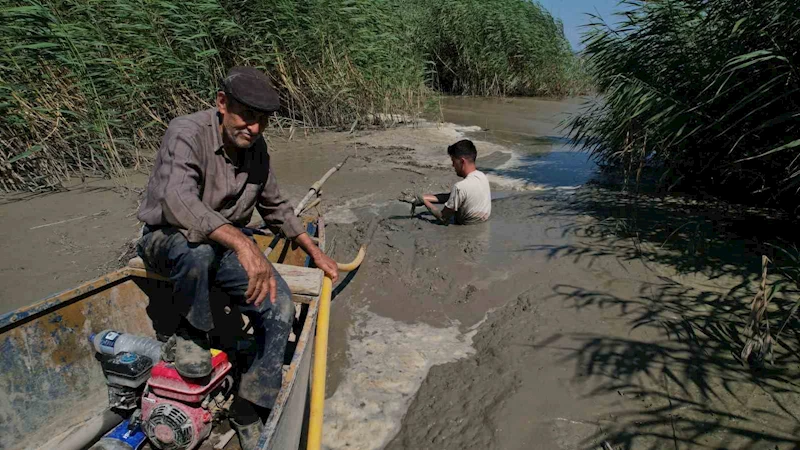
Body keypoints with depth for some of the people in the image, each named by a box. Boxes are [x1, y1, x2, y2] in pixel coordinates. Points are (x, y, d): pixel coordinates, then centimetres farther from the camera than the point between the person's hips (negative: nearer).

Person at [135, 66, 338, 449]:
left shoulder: (256, 147, -1)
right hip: (167, 242, -5)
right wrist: (242, 243, -54)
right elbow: (178, 201, -41)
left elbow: (275, 207, 12)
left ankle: (249, 411, 0)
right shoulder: (188, 133, -22)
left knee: (279, 307, -14)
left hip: (228, 246, 6)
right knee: (198, 248, -41)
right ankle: (189, 336, -12)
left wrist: (315, 252, 8)